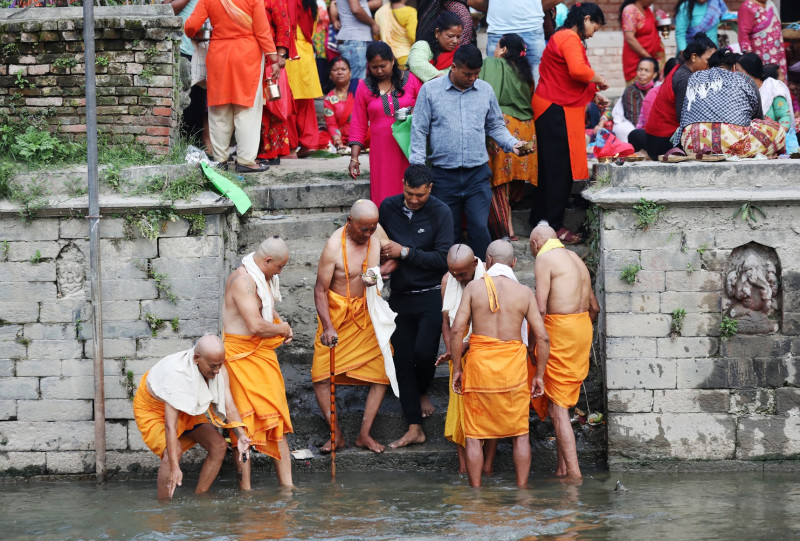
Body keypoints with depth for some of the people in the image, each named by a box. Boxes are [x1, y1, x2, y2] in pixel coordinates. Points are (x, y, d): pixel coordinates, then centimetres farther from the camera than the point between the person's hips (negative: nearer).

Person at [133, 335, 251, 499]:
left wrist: (241, 435, -38)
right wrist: (175, 468, -48)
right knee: (173, 451, -31)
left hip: (187, 411, 7)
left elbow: (228, 403, -20)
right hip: (152, 409, -7)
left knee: (219, 446, -5)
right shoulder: (176, 373, -41)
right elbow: (170, 425, -43)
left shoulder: (218, 368, -21)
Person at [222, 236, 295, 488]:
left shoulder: (263, 278, 12)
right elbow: (255, 326, -27)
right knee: (244, 422, -6)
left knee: (276, 420, 6)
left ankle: (286, 485, 6)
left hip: (264, 355, 10)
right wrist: (281, 329, -9)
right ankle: (245, 488, -2)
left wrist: (282, 325, 14)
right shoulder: (243, 280, -19)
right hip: (243, 356, -10)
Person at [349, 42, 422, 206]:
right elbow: (358, 125, 11)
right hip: (382, 152, 1)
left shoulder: (411, 80, 5)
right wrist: (354, 158, 4)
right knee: (385, 199, -5)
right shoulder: (364, 87, 9)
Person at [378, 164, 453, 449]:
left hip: (431, 295, -4)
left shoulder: (440, 212, -9)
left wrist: (404, 253, -17)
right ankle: (414, 428, 10)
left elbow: (443, 258, -14)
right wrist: (390, 261, -6)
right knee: (403, 359, 2)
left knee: (423, 352, -19)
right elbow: (380, 243, 16)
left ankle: (422, 392, 17)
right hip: (400, 295, 4)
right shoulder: (388, 207, 1)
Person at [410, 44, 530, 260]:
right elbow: (419, 131, 2)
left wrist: (513, 144, -2)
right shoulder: (430, 90, 0)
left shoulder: (485, 90, 8)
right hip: (444, 175, -1)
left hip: (477, 175, 1)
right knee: (448, 233, 5)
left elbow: (496, 126, 17)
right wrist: (418, 168, -5)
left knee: (479, 229, -8)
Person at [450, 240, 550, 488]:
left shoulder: (474, 287, -1)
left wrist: (457, 368, 1)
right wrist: (539, 375, 8)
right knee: (520, 434, 10)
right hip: (513, 365, 1)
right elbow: (542, 337, -1)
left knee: (474, 435, 8)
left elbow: (457, 330, -7)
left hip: (479, 363, -1)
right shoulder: (524, 292, 2)